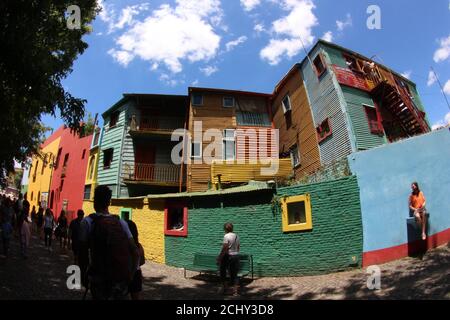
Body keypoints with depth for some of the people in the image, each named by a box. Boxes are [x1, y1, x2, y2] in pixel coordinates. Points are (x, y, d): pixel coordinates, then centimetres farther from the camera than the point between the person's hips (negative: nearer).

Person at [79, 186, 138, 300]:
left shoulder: (87, 222, -4)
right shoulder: (121, 222, 4)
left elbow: (83, 252, -5)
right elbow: (134, 252, 0)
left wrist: (83, 276, 8)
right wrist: (129, 275, 9)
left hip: (100, 278, -2)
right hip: (121, 278, 2)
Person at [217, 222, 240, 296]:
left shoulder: (226, 236, -15)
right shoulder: (237, 236, 8)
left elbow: (224, 249, -20)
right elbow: (238, 247, 15)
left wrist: (219, 258, -15)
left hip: (227, 256, -7)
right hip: (236, 256, 7)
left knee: (223, 271, 14)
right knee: (234, 274, 10)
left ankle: (225, 286, 14)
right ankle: (235, 290, 7)